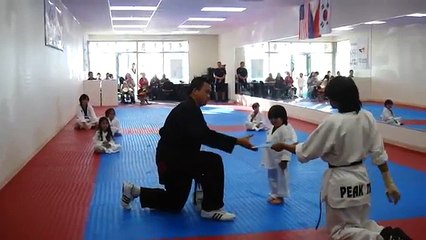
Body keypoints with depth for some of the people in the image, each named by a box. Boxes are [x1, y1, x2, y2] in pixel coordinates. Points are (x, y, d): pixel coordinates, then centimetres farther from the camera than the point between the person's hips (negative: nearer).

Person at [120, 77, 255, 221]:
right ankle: (212, 209, -12)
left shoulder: (189, 108, 12)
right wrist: (237, 141, -33)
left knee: (175, 204, 21)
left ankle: (134, 191, 30)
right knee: (213, 162, -24)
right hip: (172, 159, -11)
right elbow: (205, 136, -32)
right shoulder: (189, 110, -21)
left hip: (173, 158, 11)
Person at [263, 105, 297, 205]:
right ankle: (274, 194, 35)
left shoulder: (285, 129, -21)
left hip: (279, 160, -9)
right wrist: (266, 159, 20)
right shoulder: (272, 128, 8)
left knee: (281, 178, 6)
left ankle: (280, 196, 19)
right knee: (272, 178, 19)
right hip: (271, 159, 9)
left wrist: (284, 159, -26)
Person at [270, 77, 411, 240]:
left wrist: (284, 146, 4)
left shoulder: (332, 123, -22)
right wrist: (389, 184, 7)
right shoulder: (367, 117, -3)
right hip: (361, 177, 7)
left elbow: (306, 152, -13)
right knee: (359, 224, 25)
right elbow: (378, 152, 1)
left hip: (340, 182, -7)